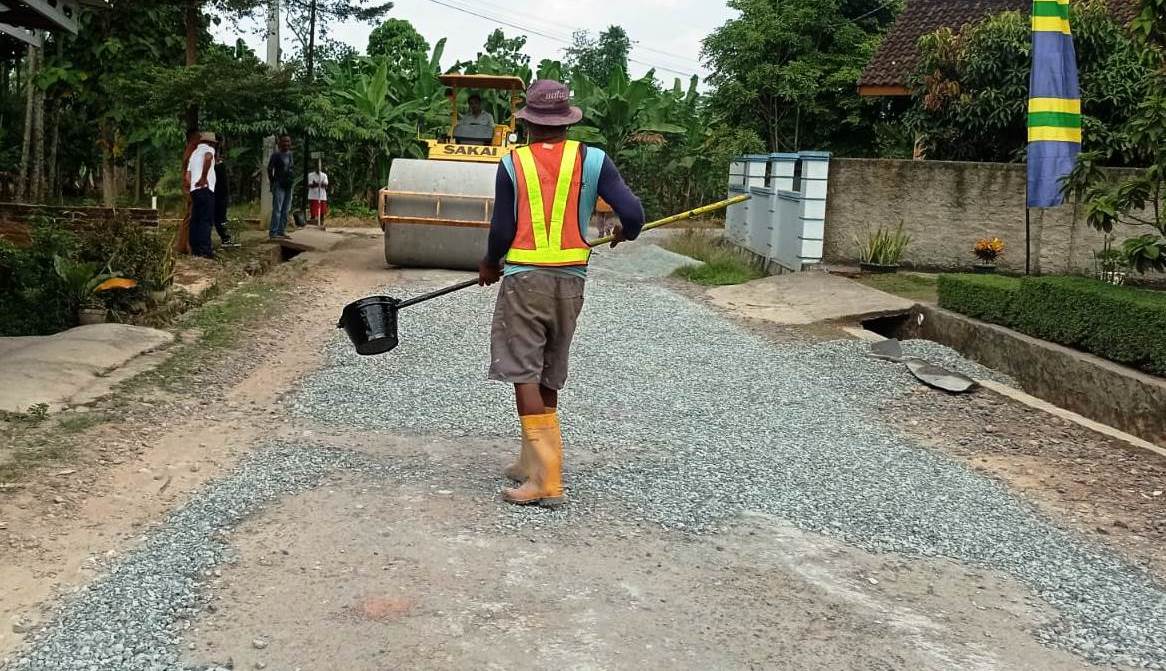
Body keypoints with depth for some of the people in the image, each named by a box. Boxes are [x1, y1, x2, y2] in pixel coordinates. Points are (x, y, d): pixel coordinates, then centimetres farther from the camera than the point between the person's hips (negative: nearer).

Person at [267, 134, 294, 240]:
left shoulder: (292, 155, 13)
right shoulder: (276, 155, -5)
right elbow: (269, 169, -3)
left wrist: (292, 180, 12)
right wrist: (273, 183, -5)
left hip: (288, 186, 7)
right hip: (279, 185, -7)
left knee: (286, 210, 8)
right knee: (277, 210, -11)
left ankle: (281, 231, 14)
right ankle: (273, 233, -12)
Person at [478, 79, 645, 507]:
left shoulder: (513, 163, -4)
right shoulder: (592, 160, 0)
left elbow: (502, 232, -3)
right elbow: (632, 214, -7)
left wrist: (489, 265, 17)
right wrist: (625, 233, 17)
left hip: (523, 277, -3)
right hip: (571, 280, 3)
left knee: (524, 374, -3)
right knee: (549, 376, 16)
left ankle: (547, 479, -11)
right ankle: (533, 463, 27)